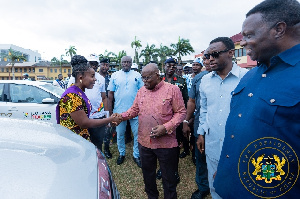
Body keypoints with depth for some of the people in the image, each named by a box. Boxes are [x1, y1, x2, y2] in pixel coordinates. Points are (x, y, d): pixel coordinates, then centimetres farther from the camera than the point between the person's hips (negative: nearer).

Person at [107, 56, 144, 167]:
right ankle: (121, 154, 33)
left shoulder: (137, 75, 4)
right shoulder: (115, 75, 5)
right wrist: (109, 110, 0)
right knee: (120, 134, 13)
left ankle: (136, 155, 22)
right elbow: (110, 94, 4)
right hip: (119, 111, 1)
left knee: (137, 134, 5)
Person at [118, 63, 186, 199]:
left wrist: (166, 127, -20)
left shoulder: (172, 89, -9)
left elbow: (181, 112, -9)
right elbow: (134, 110, 12)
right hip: (144, 141, 5)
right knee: (147, 174, 23)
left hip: (166, 143, -4)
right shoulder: (141, 91, 6)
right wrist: (121, 116, -7)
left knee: (168, 177, 13)